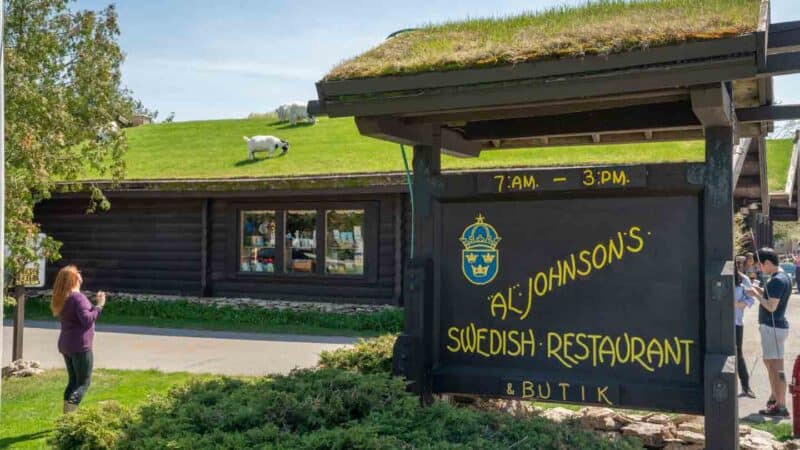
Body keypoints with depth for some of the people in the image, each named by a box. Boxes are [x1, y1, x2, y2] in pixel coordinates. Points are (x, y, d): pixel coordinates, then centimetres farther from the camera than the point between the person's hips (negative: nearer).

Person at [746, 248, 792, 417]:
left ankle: (781, 407, -3)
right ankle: (775, 399, 34)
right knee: (769, 363, 21)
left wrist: (757, 295, -12)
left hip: (773, 327, -11)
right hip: (773, 326, 11)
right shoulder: (781, 277, 13)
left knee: (776, 368, -7)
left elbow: (771, 306, -23)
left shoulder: (777, 280, -19)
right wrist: (761, 291, 10)